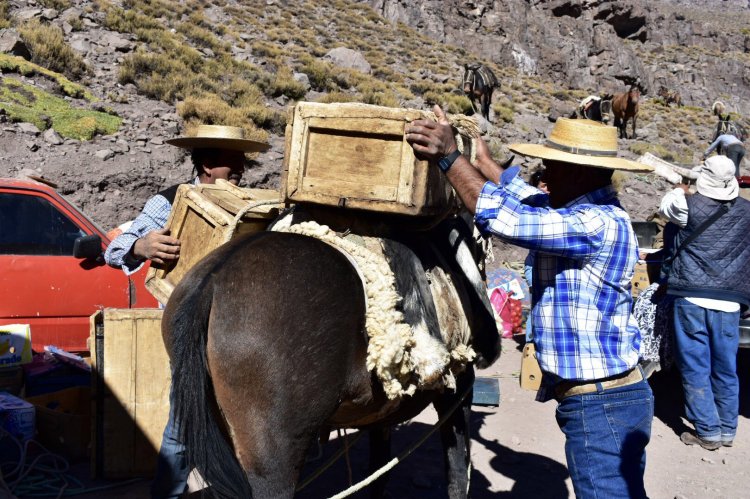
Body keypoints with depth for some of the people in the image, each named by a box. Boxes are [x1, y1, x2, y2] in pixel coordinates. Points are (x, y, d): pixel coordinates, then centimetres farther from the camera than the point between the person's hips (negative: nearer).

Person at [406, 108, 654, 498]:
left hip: (601, 406, -10)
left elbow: (505, 218, -29)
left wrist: (449, 157, -24)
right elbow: (528, 201, 26)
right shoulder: (585, 214, 10)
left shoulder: (598, 223, -22)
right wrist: (484, 161, 30)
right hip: (605, 397, 10)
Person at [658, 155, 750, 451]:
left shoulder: (689, 205, -7)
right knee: (726, 369, 12)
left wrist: (680, 189, 32)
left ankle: (708, 432, 8)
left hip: (691, 299, -3)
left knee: (695, 368, 4)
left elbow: (666, 207, 15)